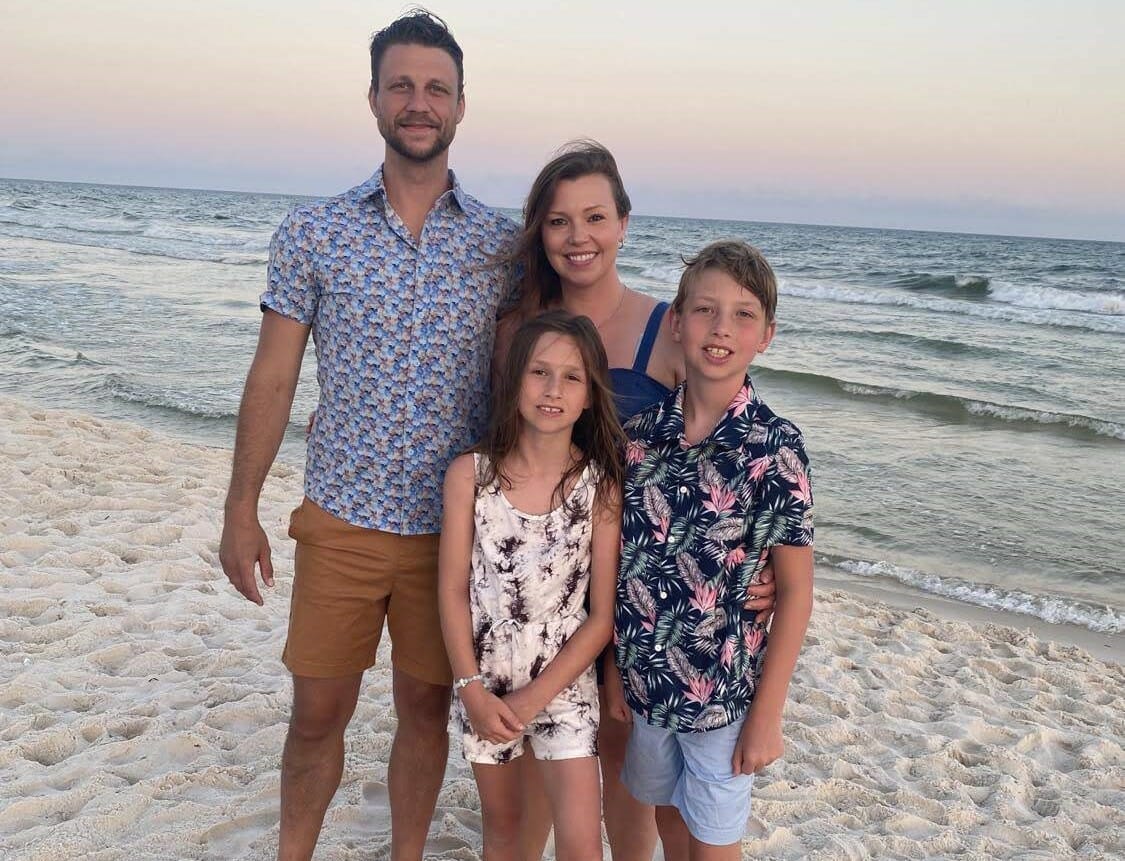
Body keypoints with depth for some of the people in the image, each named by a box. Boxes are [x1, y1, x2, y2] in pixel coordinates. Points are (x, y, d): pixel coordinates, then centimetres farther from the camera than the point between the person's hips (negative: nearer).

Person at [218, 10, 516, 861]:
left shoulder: (502, 243, -1)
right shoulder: (313, 233, -1)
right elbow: (273, 379, 1)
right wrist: (241, 511, -1)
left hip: (453, 526, 0)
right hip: (340, 520, 0)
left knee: (426, 706, 14)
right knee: (318, 710, 11)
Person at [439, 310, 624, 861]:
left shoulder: (601, 485, -10)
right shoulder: (470, 474, -8)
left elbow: (602, 615, -8)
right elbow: (453, 590, -4)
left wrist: (535, 698, -11)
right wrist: (473, 689, -9)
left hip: (564, 680, -1)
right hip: (484, 679, 2)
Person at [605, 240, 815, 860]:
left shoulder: (775, 447, -16)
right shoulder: (641, 432, -6)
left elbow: (795, 590, -12)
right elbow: (621, 560, 2)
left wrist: (767, 714, -11)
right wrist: (615, 665, 3)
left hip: (724, 690, -4)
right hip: (645, 680, 4)